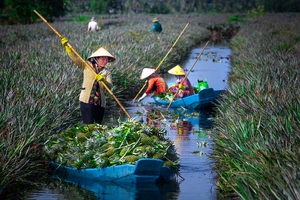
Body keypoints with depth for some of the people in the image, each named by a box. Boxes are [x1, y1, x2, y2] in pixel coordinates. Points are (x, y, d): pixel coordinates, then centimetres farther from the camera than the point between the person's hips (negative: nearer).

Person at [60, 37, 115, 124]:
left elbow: (110, 86, -7)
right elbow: (75, 58, -5)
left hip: (100, 103, 3)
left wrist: (103, 80, -28)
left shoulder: (107, 72, 7)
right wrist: (67, 47, -15)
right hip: (87, 101, -3)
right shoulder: (87, 66, 4)